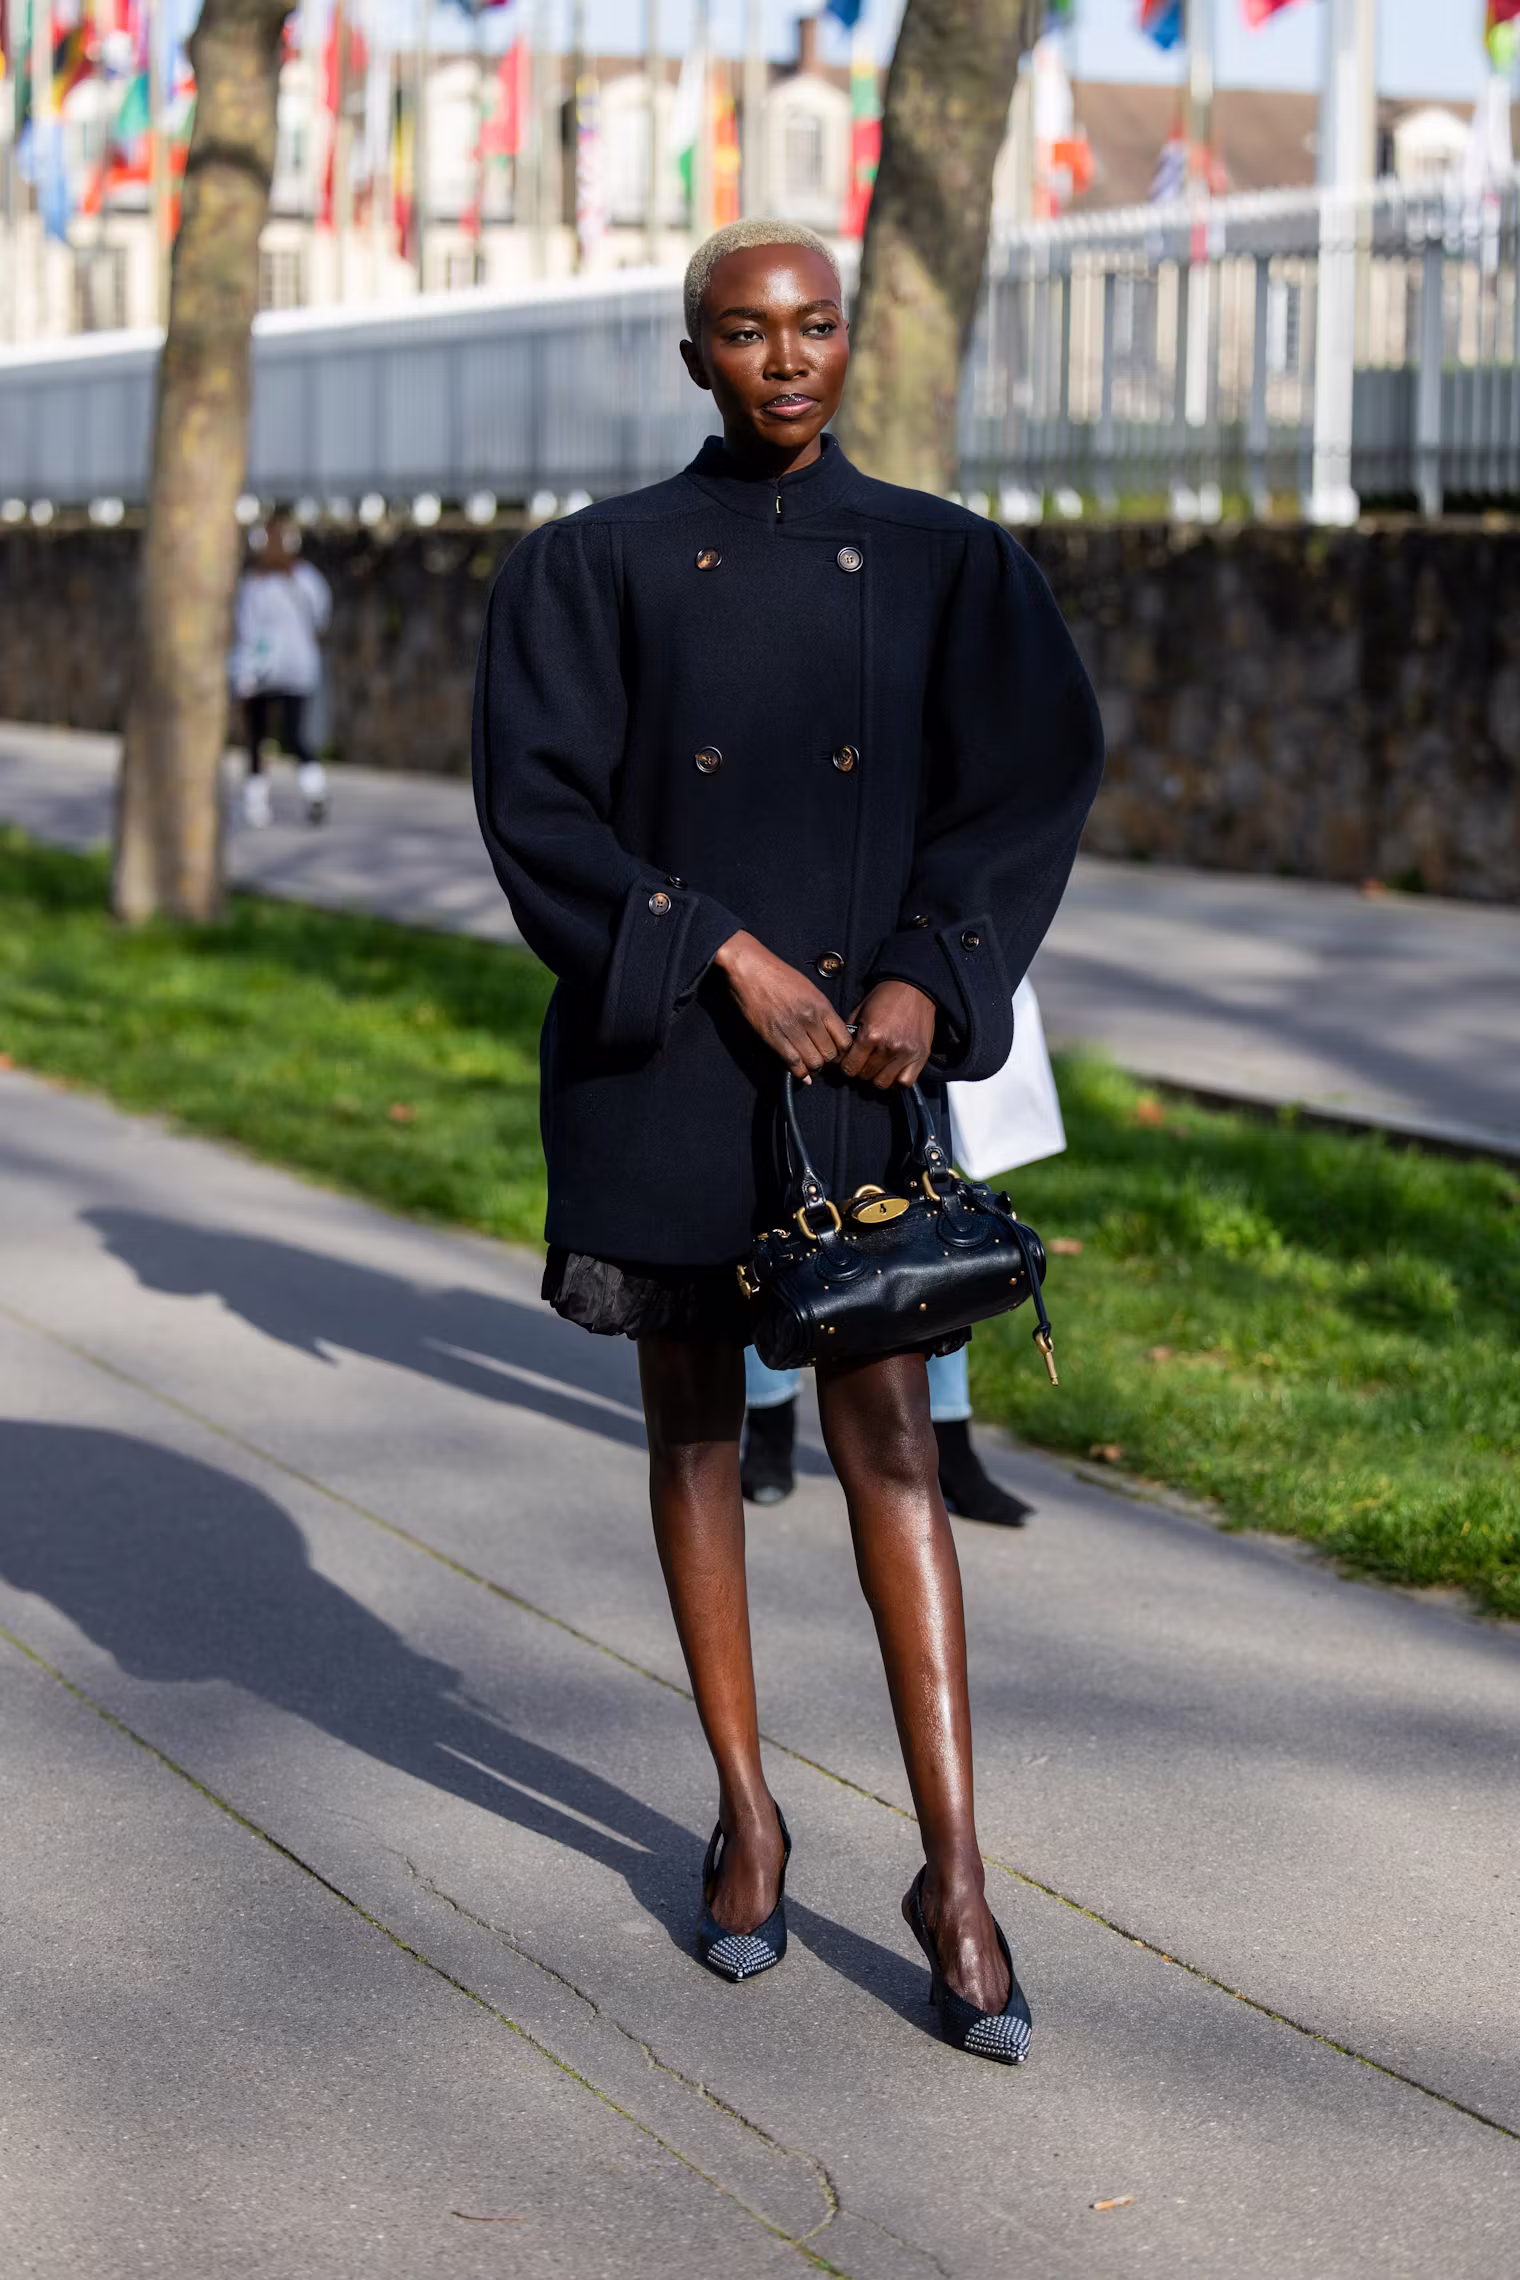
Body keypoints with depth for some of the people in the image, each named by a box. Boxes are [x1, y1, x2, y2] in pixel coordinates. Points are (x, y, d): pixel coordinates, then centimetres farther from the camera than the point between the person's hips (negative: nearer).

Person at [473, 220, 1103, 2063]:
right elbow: (539, 803, -6)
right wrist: (722, 953, -15)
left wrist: (928, 978, -12)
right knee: (696, 1425, 8)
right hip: (661, 1058, 0)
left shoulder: (948, 566, 5)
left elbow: (1033, 785, 2)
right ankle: (746, 1812, 22)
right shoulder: (601, 564, 1)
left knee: (887, 1440, -5)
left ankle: (953, 1865, -2)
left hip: (866, 1044, 0)